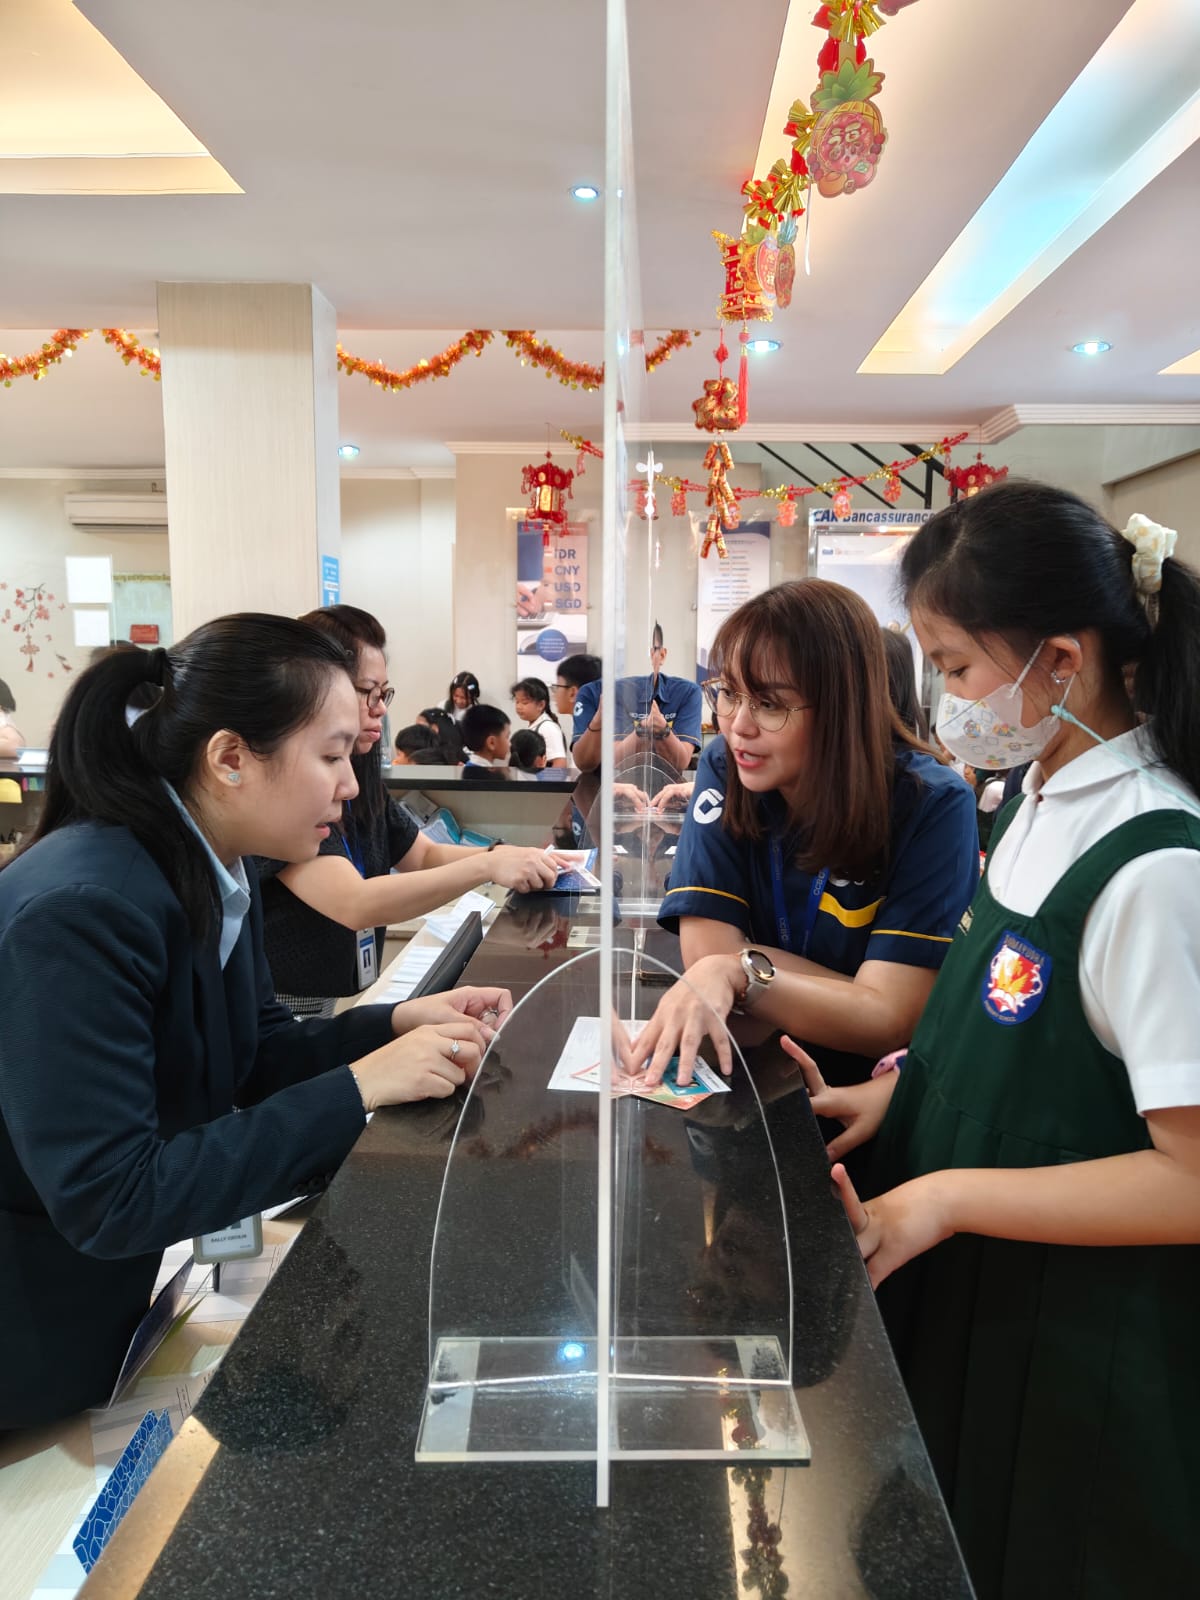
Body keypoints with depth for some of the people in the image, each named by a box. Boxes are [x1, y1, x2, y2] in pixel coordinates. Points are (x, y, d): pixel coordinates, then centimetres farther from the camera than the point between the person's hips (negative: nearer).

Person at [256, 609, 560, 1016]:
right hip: (277, 1011, -8)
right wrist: (486, 866, -31)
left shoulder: (358, 775, 4)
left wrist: (504, 855, -7)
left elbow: (424, 855, 11)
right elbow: (354, 905, -29)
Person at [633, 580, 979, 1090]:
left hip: (874, 1089, -1)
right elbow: (709, 953, -13)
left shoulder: (932, 806, -15)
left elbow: (888, 1022, -21)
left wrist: (739, 970, -34)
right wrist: (847, 1001, -17)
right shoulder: (725, 769, -8)